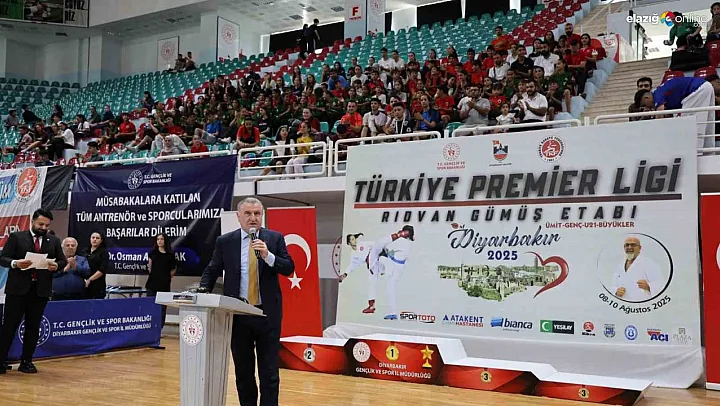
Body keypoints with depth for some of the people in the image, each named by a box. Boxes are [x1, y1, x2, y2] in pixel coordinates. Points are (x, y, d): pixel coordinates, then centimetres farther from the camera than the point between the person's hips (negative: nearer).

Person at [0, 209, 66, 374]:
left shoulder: (54, 241, 12)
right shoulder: (16, 237, 4)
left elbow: (63, 261, 12)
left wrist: (57, 266, -11)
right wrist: (15, 263, -21)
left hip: (40, 290, 3)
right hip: (18, 288, -3)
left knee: (33, 327, 7)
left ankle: (26, 362, 15)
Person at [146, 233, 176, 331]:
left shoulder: (170, 254, 2)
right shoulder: (153, 253, 5)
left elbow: (174, 268, 14)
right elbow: (149, 267, 14)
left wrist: (169, 276, 6)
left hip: (164, 285, 0)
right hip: (152, 283, 0)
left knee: (162, 307, 3)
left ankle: (159, 329, 11)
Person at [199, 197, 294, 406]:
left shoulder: (275, 238, 2)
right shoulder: (225, 241, 4)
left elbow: (289, 268, -3)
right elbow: (211, 271, 8)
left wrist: (268, 256, -19)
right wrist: (203, 291, -10)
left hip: (268, 313, -1)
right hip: (238, 314, 1)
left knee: (269, 371, 2)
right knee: (243, 370, 11)